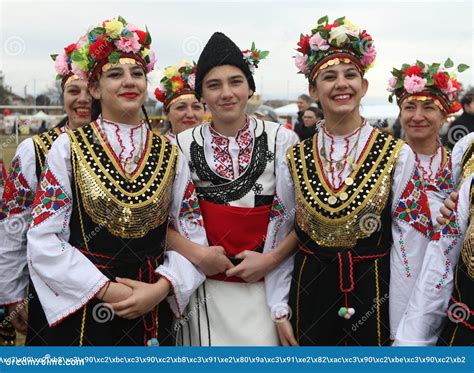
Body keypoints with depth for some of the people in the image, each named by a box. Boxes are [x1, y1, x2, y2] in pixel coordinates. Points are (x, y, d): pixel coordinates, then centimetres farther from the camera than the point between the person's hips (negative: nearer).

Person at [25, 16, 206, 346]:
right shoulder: (68, 148, -3)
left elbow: (193, 235, 1)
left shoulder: (169, 154, 3)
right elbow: (44, 239, -8)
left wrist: (161, 287, -14)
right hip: (81, 311, -2)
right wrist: (105, 289, -16)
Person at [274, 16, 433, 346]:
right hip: (309, 299, 2)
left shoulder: (398, 156, -7)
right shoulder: (295, 158, 1)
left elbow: (409, 248, -7)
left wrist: (401, 331, -7)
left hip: (374, 300, -2)